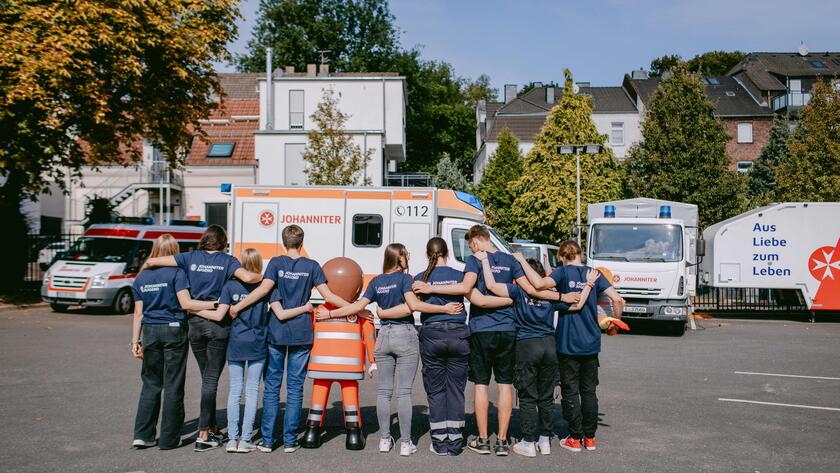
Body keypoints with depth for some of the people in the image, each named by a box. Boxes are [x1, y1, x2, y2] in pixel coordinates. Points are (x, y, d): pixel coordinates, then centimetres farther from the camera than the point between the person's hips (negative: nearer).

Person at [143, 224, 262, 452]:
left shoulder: (191, 258, 5)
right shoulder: (227, 260, -3)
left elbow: (151, 261, 3)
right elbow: (248, 278, -20)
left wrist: (144, 270, 23)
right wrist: (263, 277, -1)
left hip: (194, 322, 3)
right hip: (218, 324, -3)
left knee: (207, 378, 17)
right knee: (211, 380, 1)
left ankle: (212, 429, 24)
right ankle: (203, 435, -2)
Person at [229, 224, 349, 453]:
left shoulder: (276, 263, -1)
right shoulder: (311, 266, 1)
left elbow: (264, 288, -15)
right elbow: (329, 296, -4)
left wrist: (237, 306, -10)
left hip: (277, 332, 0)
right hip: (302, 334, 0)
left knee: (272, 385, 8)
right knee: (295, 387, 6)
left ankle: (267, 439, 9)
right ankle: (290, 440, 9)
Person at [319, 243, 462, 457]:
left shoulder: (375, 282, 7)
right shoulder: (404, 278, -7)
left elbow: (359, 305, 1)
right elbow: (414, 305, -19)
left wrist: (329, 314, 11)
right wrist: (445, 309, -17)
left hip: (384, 336, 5)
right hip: (405, 336, -5)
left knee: (384, 390, 10)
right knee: (404, 391, -2)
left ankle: (384, 439, 15)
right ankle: (406, 443, 1)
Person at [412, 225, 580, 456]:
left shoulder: (475, 260, -6)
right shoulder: (510, 261, 7)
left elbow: (465, 288, -23)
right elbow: (531, 289, 2)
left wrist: (430, 288, -21)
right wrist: (562, 297, 11)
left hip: (481, 331, -3)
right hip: (507, 330, 3)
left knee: (481, 384, 6)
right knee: (505, 384, 8)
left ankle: (483, 440, 10)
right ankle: (502, 441, 10)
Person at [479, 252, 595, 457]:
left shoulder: (519, 290, -4)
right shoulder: (551, 295, 7)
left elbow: (492, 286, -16)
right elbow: (577, 305, 7)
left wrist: (484, 260, -8)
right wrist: (589, 284, 17)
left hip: (526, 346, -4)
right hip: (549, 345, 4)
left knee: (527, 398, 3)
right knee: (546, 397, 13)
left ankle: (528, 443, 7)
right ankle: (545, 440, 20)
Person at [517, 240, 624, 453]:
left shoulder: (563, 272, -7)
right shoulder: (594, 273, 3)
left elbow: (539, 284, -26)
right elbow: (617, 299, -4)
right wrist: (615, 321, 12)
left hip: (568, 343, -3)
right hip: (591, 342, 4)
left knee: (570, 391, 6)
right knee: (589, 391, 14)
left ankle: (575, 438, 9)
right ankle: (590, 437, 19)